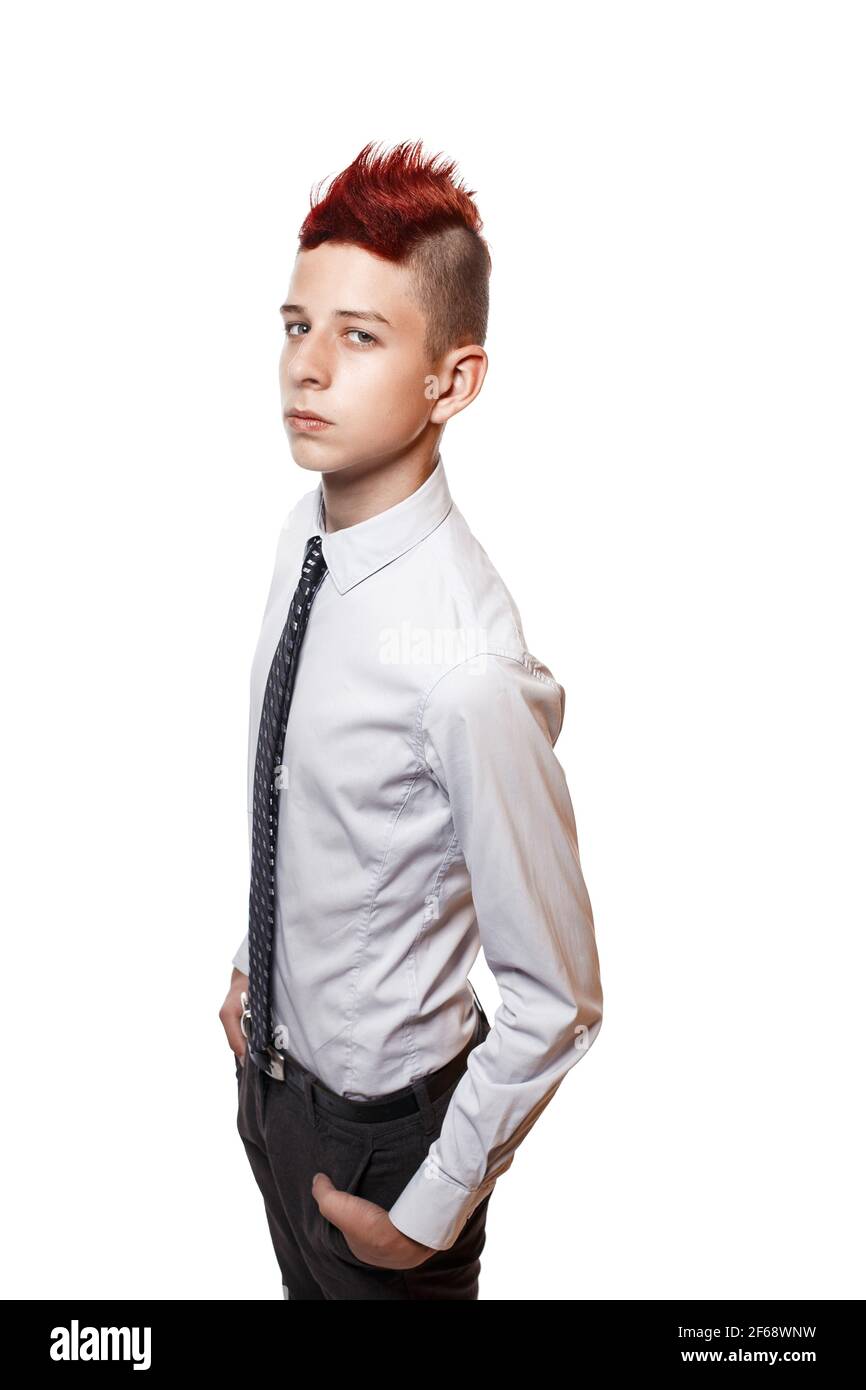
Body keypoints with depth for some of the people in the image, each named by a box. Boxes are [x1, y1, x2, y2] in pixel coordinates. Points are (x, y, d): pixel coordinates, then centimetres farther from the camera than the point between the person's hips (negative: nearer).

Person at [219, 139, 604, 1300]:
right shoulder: (307, 529, -11)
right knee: (305, 1282, 31)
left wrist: (430, 1210, -14)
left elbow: (557, 1005, -24)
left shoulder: (465, 669, -35)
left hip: (377, 1116, -7)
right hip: (271, 1059, 7)